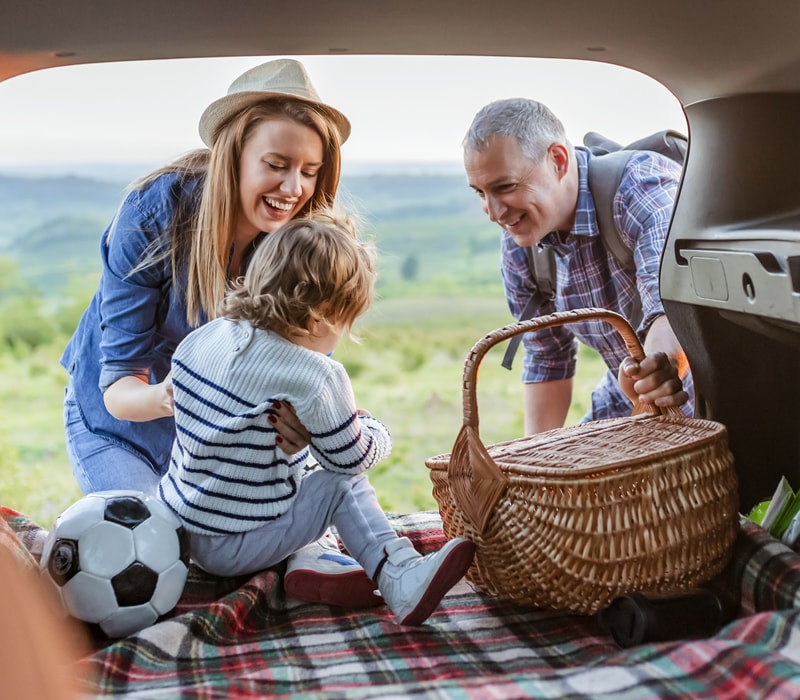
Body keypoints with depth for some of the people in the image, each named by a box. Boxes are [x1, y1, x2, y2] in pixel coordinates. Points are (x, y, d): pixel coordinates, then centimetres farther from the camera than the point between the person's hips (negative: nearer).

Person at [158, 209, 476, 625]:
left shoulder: (199, 339, -1)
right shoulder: (314, 378, -24)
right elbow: (354, 457, -13)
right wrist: (373, 430, 12)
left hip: (180, 528, 8)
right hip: (229, 549, -8)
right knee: (343, 484, -4)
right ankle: (400, 580, -11)